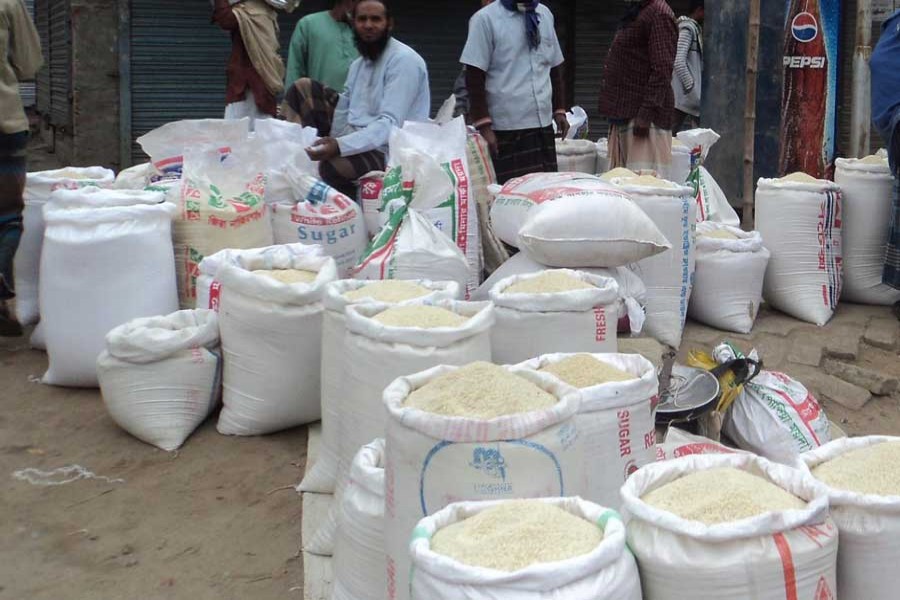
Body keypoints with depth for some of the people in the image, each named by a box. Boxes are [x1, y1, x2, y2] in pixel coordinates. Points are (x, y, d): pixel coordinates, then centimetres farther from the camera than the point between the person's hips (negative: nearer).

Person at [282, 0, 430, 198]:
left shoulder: (404, 60, -15)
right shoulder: (358, 64, 15)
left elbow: (390, 125, -26)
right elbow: (343, 113, 7)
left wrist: (340, 146, -37)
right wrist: (331, 145, -11)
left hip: (387, 150, -8)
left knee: (331, 166, -37)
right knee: (303, 88, 6)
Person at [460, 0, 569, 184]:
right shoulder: (486, 19, -5)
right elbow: (474, 77, -8)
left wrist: (559, 110, 14)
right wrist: (483, 125, -13)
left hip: (543, 124, 5)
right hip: (505, 129, -5)